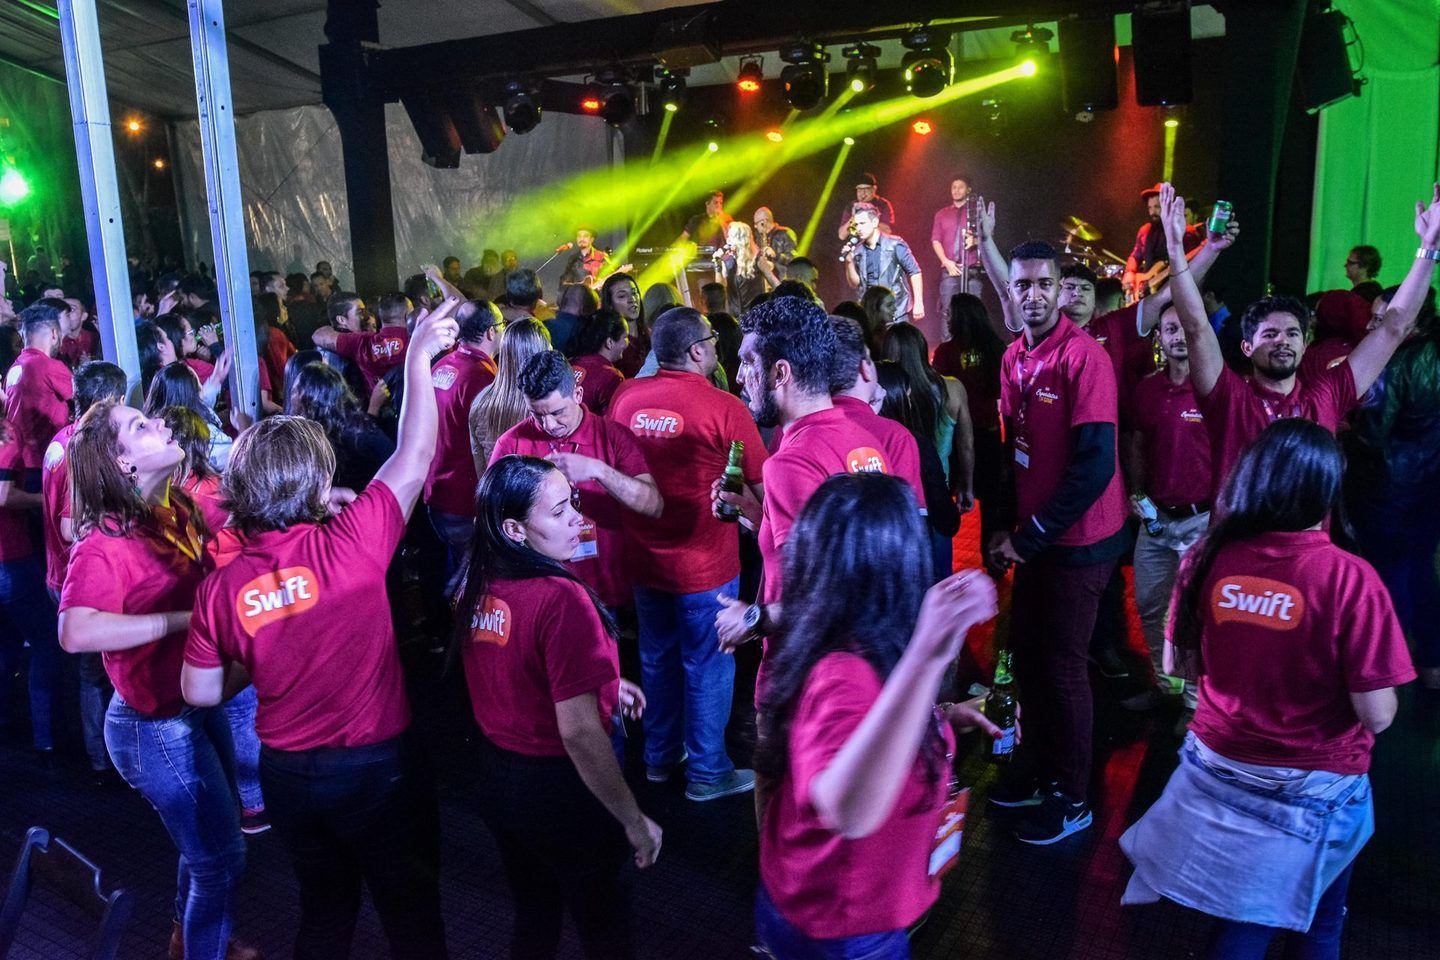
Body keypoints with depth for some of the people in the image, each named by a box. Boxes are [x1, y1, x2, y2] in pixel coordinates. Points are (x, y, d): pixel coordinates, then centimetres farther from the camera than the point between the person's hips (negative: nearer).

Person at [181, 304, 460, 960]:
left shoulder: (221, 587, -9)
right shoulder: (351, 543, -22)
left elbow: (201, 692, 0)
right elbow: (416, 454, -12)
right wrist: (419, 356, -4)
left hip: (288, 775, 4)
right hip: (378, 765, -4)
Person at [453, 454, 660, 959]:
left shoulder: (477, 585, -4)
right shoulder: (560, 598, -28)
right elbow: (579, 733, -28)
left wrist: (598, 684, 17)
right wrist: (635, 822, -19)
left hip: (497, 778, 7)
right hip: (560, 787, -7)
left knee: (532, 917, 28)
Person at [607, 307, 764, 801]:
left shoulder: (625, 396, -4)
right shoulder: (724, 408, -18)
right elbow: (761, 487, -13)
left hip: (644, 559, 5)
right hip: (704, 565, -5)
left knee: (657, 659, 21)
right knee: (707, 668, 10)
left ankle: (660, 756, 37)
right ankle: (707, 773, 23)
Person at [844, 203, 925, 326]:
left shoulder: (895, 244, -6)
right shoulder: (858, 251, 7)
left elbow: (914, 272, -4)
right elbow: (855, 283, 10)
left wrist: (918, 303, -9)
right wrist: (849, 262, -5)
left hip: (897, 312, -4)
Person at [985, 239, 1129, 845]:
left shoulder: (1083, 357, -18)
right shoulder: (1014, 358, 5)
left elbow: (1095, 465, -21)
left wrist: (1031, 538, -16)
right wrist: (1005, 530, 4)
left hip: (1079, 539, -7)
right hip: (1032, 537, 7)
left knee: (1062, 665, 2)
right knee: (1027, 654, 15)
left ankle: (1071, 799, 20)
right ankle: (1041, 770, 34)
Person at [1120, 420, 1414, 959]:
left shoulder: (1206, 560, -11)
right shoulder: (1349, 579, -23)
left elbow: (1179, 664, 1)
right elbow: (1377, 715, -18)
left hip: (1218, 773, 3)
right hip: (1315, 791, -2)